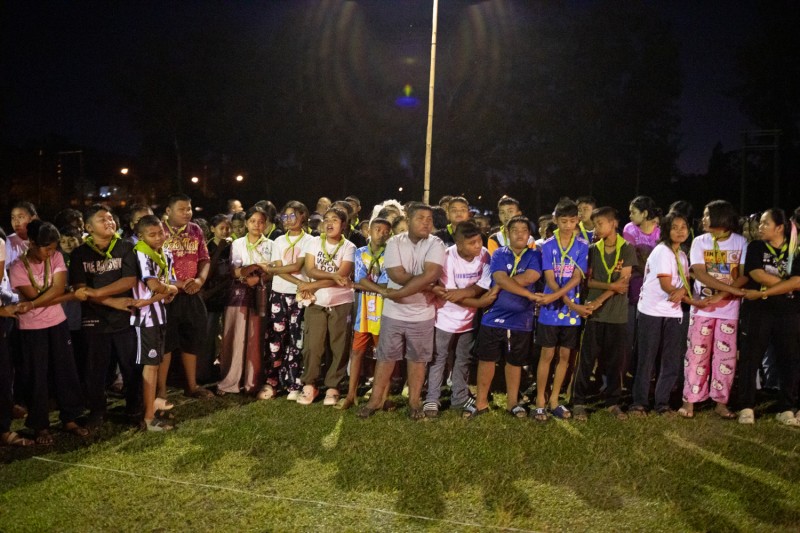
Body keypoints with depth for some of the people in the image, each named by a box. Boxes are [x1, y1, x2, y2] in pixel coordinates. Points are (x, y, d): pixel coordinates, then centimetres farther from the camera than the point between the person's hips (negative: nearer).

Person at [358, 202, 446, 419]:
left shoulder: (436, 244, -9)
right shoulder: (394, 242, -6)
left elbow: (431, 274, -23)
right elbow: (397, 275, -17)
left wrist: (399, 293, -23)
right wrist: (425, 282, -18)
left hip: (422, 314, 0)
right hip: (393, 313, 1)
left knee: (417, 359, 12)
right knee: (385, 357, 12)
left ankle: (414, 402, 25)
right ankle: (375, 400, 24)